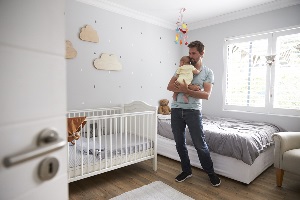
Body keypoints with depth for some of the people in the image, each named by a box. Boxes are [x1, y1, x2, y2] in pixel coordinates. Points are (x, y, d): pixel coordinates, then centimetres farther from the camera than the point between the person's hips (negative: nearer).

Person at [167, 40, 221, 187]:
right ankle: (186, 170, 30)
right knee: (179, 143, 10)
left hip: (193, 111, -3)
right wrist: (189, 87, -13)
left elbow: (206, 95, -9)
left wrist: (186, 91, -20)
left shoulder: (208, 72, 3)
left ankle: (211, 172, 24)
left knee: (200, 144, 1)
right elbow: (169, 86, 1)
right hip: (176, 110, 3)